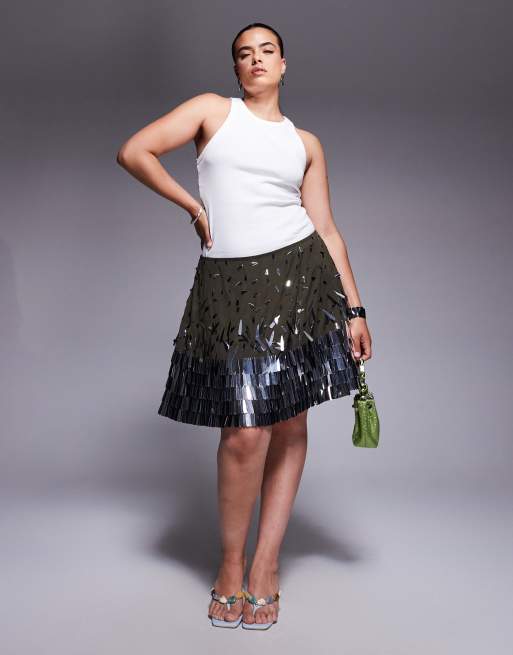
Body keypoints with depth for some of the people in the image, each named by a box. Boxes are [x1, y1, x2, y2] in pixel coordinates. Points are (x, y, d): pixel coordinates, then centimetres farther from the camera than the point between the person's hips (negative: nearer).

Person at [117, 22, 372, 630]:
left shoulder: (306, 142, 15)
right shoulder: (213, 110, 10)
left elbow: (326, 228, 10)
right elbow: (133, 152, 3)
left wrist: (355, 309, 4)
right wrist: (194, 205, 1)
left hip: (300, 276, 3)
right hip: (230, 284, -3)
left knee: (291, 425, 3)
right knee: (246, 432, -7)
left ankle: (265, 566, 18)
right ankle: (231, 563, 16)